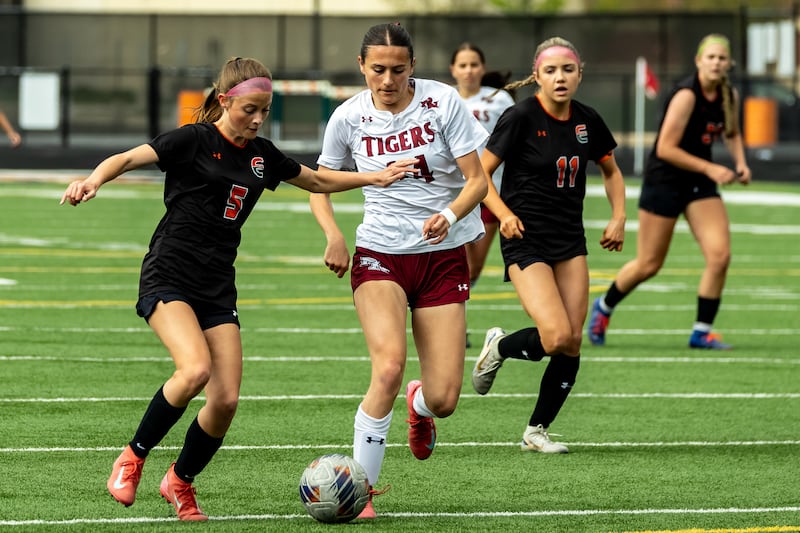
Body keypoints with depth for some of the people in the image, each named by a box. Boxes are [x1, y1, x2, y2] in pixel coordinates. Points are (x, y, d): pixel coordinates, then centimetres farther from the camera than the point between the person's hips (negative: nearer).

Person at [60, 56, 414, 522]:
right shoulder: (194, 140, -6)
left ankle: (180, 482, 19)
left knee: (226, 400, -6)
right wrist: (94, 180, -36)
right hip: (169, 277, -6)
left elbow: (318, 181, 28)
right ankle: (133, 457, -8)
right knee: (196, 369, -29)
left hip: (218, 287, 6)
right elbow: (126, 159, -16)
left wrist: (376, 177, 21)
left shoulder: (262, 154, 11)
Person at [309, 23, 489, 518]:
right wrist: (334, 235, -9)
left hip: (444, 255, 0)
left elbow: (477, 180, -7)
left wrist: (450, 215, -28)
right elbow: (321, 183, 10)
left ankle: (418, 404, 36)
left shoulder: (442, 101, -8)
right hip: (380, 254, 0)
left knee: (444, 399, -6)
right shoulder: (350, 116, -4)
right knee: (389, 366, -26)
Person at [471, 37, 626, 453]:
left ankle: (536, 431, 14)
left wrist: (618, 217, 7)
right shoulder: (520, 117, -12)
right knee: (557, 335, -21)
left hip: (570, 242, 5)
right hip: (525, 240, -5)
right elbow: (479, 173, -8)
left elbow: (611, 171, 21)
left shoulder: (587, 121, 4)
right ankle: (500, 346, 12)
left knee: (572, 342, -2)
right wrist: (504, 214, -23)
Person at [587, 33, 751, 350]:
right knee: (648, 265, 3)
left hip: (700, 182, 6)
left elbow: (731, 133, 22)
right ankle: (604, 308, 30)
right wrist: (710, 169, -24)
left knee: (720, 256, -10)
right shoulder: (686, 95, -22)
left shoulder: (729, 97, 0)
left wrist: (740, 163, 4)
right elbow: (665, 149, -24)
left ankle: (702, 331, 2)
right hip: (665, 179, -6)